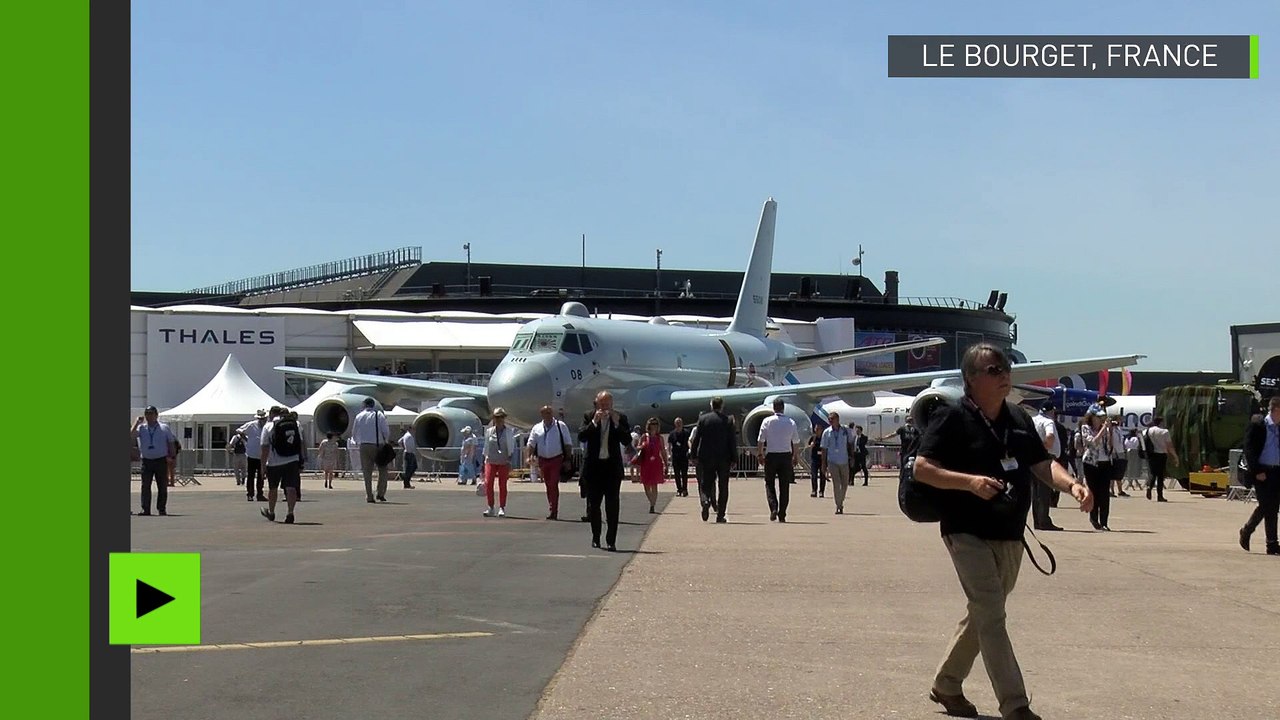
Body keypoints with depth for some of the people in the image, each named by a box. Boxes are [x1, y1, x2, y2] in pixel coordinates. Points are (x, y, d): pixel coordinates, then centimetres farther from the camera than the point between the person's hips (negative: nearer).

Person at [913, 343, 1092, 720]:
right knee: (992, 617, -13)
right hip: (968, 534, -7)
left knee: (983, 615, 17)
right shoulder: (952, 418, -9)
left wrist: (1071, 485, -10)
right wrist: (970, 482, -25)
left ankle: (946, 684, 33)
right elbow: (922, 468, -12)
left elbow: (1042, 465, 11)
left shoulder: (1019, 419, 12)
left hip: (1010, 536, 8)